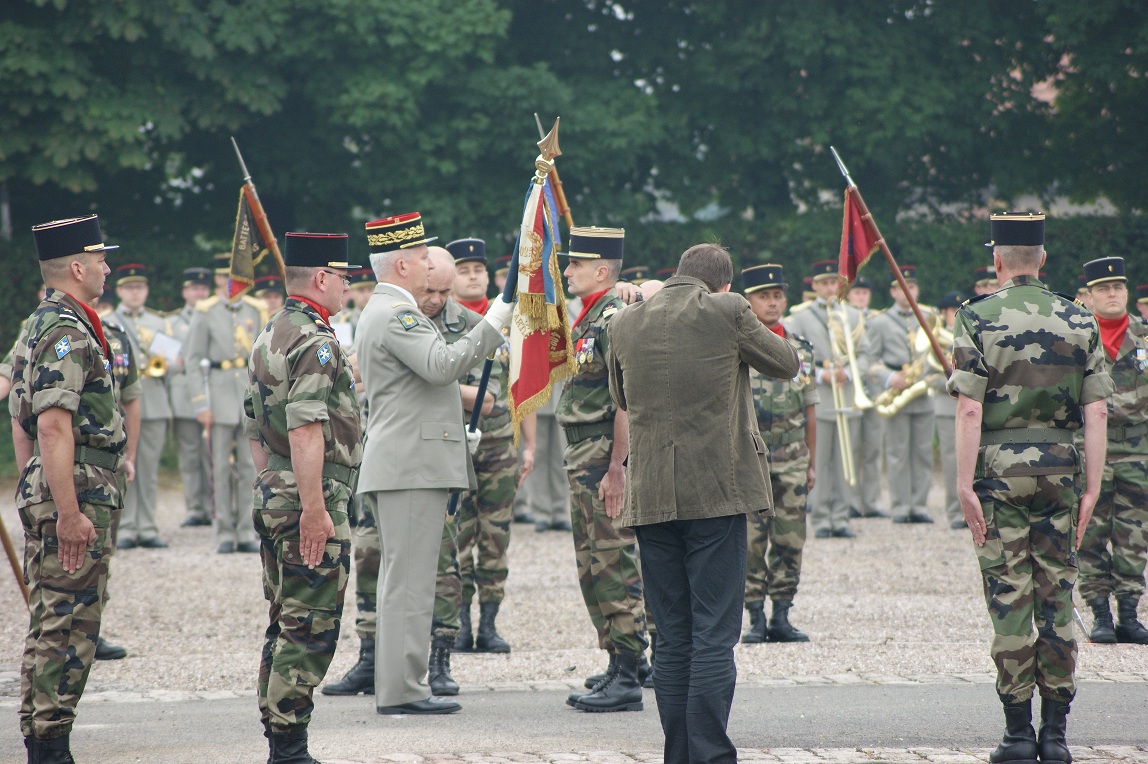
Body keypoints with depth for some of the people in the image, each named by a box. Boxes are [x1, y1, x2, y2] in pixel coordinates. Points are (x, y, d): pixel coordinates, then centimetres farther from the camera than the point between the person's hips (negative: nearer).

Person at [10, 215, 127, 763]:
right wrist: (68, 513, -25)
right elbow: (54, 428, -23)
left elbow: (21, 426, 22)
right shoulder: (68, 332, -15)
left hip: (45, 496, 11)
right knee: (66, 626, -8)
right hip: (76, 497, -11)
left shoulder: (37, 328, 18)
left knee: (55, 625, 13)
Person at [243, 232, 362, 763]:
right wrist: (314, 510, -24)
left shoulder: (269, 336, 15)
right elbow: (305, 430, -24)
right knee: (310, 630, -7)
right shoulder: (315, 341, -15)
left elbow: (254, 426, 21)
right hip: (313, 501, -10)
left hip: (273, 497, 10)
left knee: (285, 626, 14)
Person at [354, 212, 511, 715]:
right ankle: (401, 691, -9)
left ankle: (396, 687, 15)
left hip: (402, 464, 11)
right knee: (410, 580, -9)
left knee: (403, 580, 12)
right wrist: (492, 325, -19)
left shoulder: (381, 312, 22)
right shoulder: (396, 314, -13)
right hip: (412, 467, -11)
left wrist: (456, 435, 26)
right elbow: (441, 366, -27)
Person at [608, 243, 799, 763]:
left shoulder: (625, 323, 8)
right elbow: (788, 365, 10)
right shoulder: (727, 312, -5)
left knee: (672, 638, 9)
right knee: (714, 635, -3)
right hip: (717, 491, -4)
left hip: (650, 498, 4)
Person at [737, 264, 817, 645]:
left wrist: (811, 463, 14)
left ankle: (781, 617, 10)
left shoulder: (801, 349, 11)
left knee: (790, 542, 3)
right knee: (750, 543, -3)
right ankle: (756, 619, 2)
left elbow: (809, 410, 14)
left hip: (792, 462, 3)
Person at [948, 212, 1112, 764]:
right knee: (1056, 599, 7)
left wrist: (965, 484, -9)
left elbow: (970, 410, -11)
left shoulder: (978, 319, -4)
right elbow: (1096, 412, 1)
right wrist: (1091, 488, 5)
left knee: (1009, 599, 0)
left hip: (999, 469, -3)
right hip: (1059, 469, 3)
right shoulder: (1079, 321, 5)